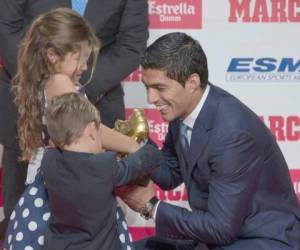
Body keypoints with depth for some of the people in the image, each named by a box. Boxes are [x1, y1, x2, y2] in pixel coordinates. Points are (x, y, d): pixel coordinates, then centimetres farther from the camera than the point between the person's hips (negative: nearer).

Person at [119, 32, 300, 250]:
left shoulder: (233, 132, -28)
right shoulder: (183, 107, -5)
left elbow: (222, 227, -24)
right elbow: (171, 175, 12)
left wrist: (152, 207, -16)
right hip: (219, 232, 8)